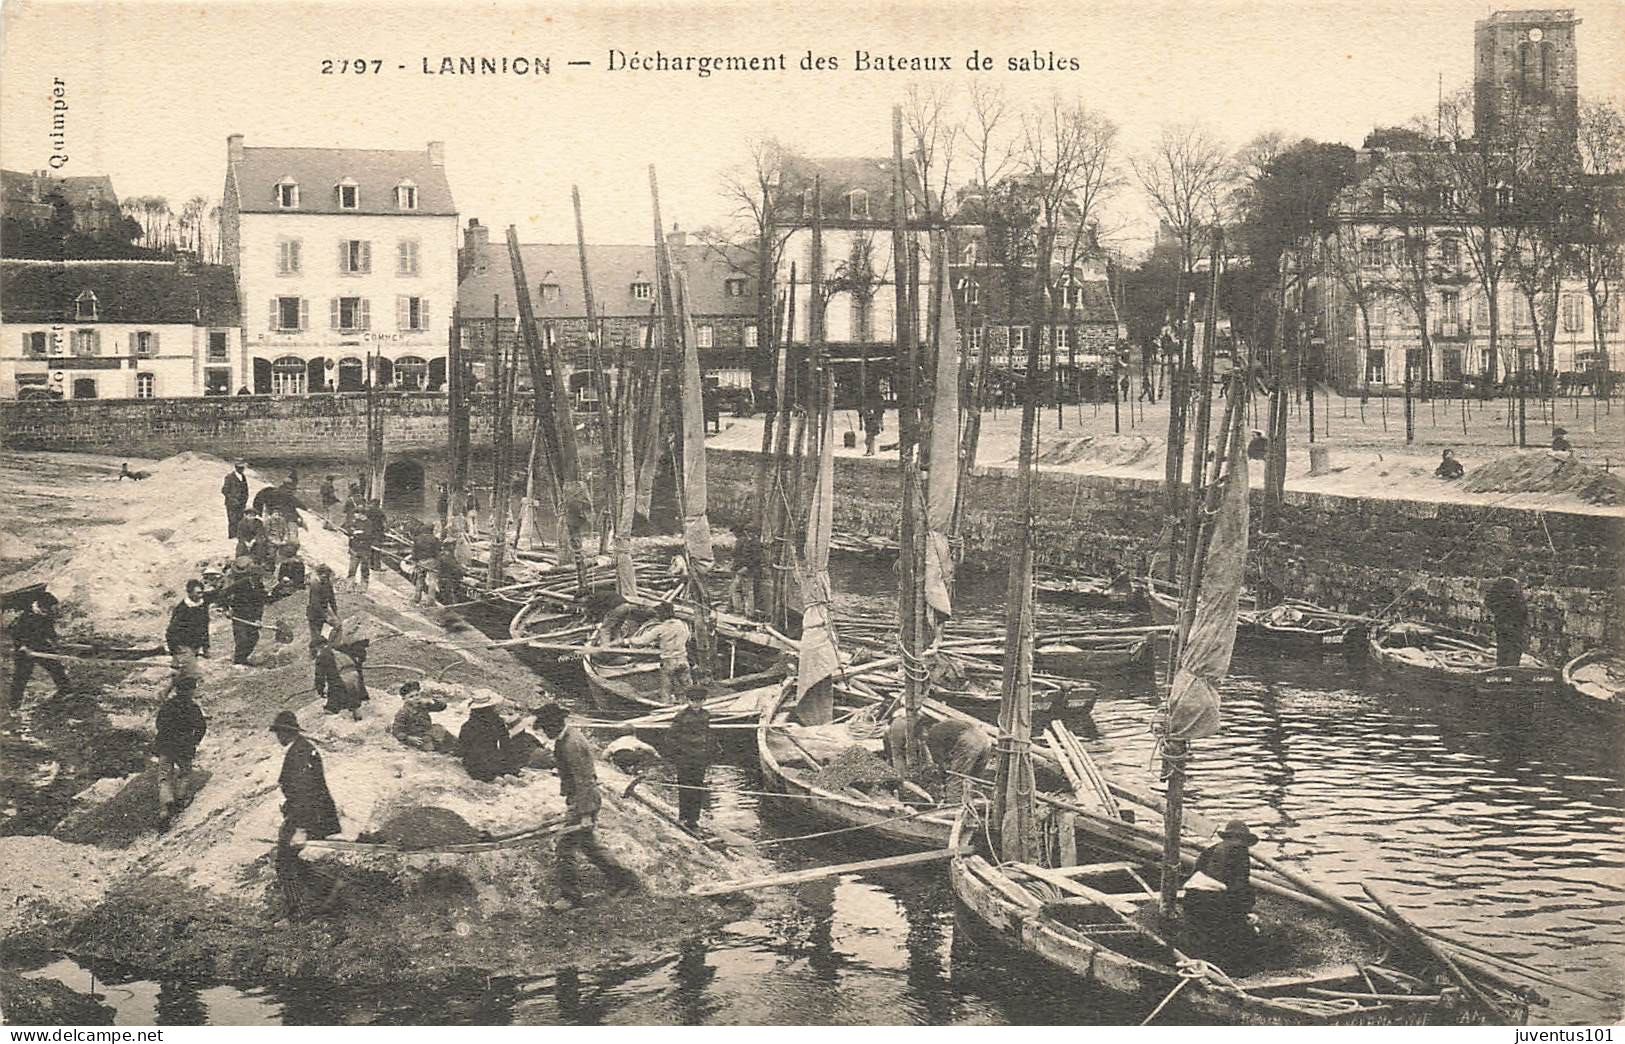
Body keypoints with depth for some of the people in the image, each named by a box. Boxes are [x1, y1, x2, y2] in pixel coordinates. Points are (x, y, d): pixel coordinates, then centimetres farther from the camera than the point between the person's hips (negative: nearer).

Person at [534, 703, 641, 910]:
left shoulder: (572, 745, -22)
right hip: (577, 800, 10)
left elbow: (583, 780, -24)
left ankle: (570, 896, 6)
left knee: (565, 847, -4)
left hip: (582, 801, -10)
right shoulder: (565, 740, 11)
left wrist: (586, 814, -25)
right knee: (587, 845, 17)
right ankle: (625, 879, 25)